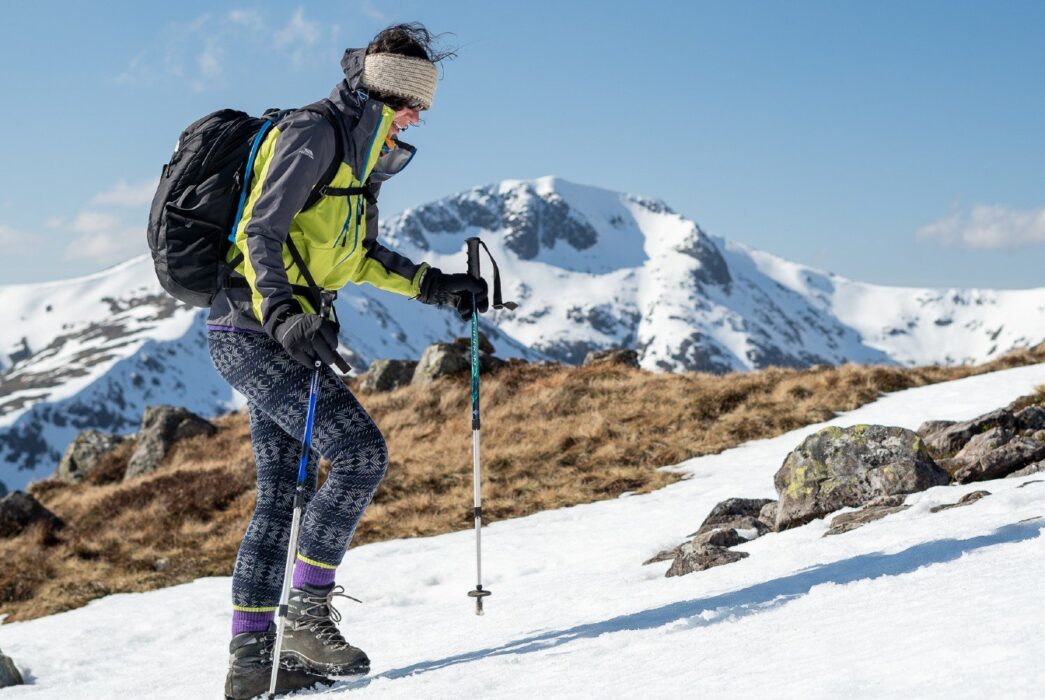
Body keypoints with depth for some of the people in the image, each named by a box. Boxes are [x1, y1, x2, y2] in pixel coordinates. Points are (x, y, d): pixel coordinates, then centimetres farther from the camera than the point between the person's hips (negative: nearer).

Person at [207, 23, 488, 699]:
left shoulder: (360, 154, 18)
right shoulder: (314, 133, -11)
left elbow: (359, 256, 26)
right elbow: (261, 232, -20)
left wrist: (435, 285, 18)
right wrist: (282, 313, -33)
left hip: (269, 335, 10)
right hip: (254, 330, -10)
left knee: (282, 496, 9)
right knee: (361, 452, -16)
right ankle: (308, 611, -8)